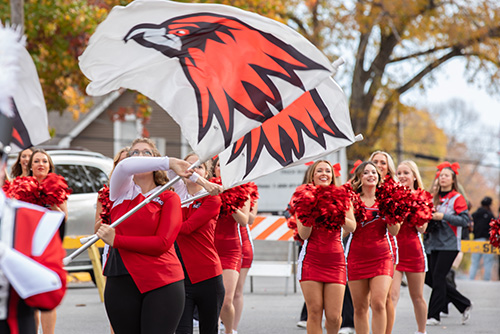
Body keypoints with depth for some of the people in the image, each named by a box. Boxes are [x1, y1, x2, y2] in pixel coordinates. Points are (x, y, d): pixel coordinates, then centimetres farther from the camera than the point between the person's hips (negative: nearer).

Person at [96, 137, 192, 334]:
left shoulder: (169, 198, 5)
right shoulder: (122, 191, 10)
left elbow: (162, 243, -8)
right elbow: (124, 166, -14)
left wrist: (116, 240, -8)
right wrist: (169, 163, -16)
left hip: (162, 283, -2)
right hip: (121, 284, 2)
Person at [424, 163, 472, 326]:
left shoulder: (457, 198, -2)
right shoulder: (434, 198, 16)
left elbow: (464, 220, -11)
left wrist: (443, 217, -17)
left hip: (449, 245, -7)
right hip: (434, 244, 7)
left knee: (438, 277, -12)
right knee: (431, 278, 1)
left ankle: (434, 315, -5)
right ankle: (464, 305, 13)